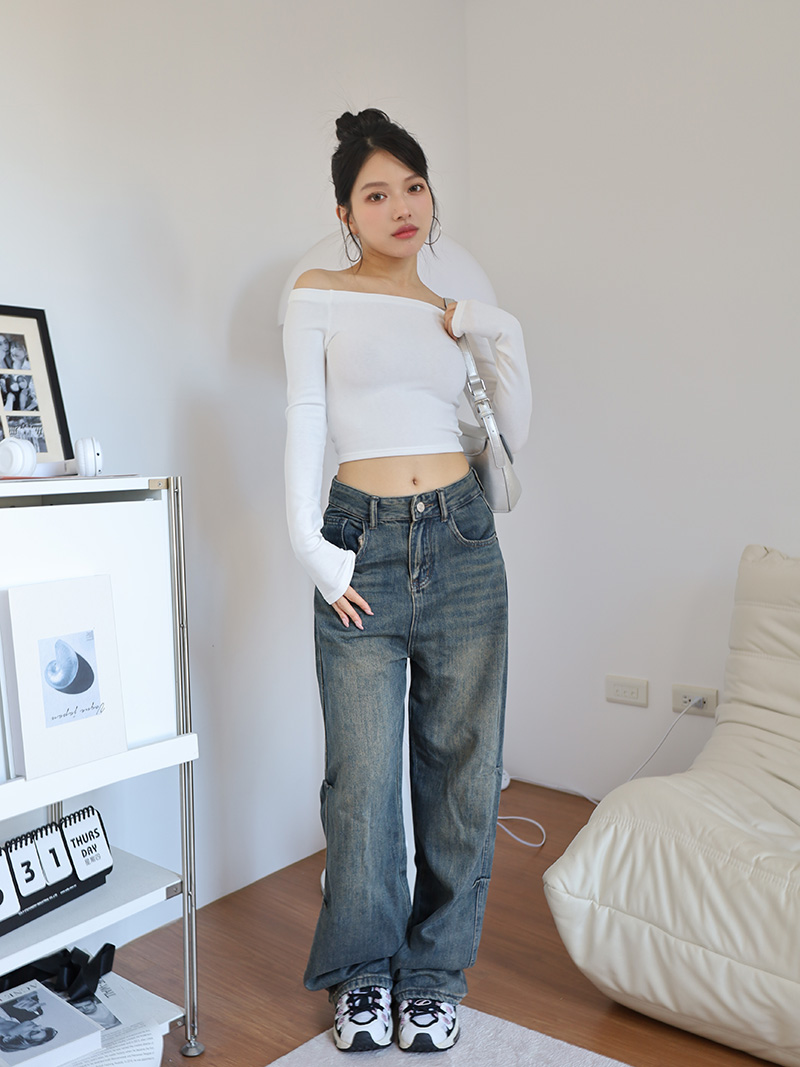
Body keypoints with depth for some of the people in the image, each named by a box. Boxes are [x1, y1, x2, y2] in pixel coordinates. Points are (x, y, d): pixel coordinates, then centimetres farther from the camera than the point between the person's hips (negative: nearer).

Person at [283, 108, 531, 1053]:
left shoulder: (452, 311, 14)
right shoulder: (319, 296, 5)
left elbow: (515, 436, 14)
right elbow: (304, 419, -1)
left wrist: (503, 344, 1)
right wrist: (310, 546, -9)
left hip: (461, 543, 3)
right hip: (365, 548, -3)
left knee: (459, 769, 8)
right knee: (363, 778, 2)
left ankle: (435, 971, 28)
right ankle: (362, 974, 26)